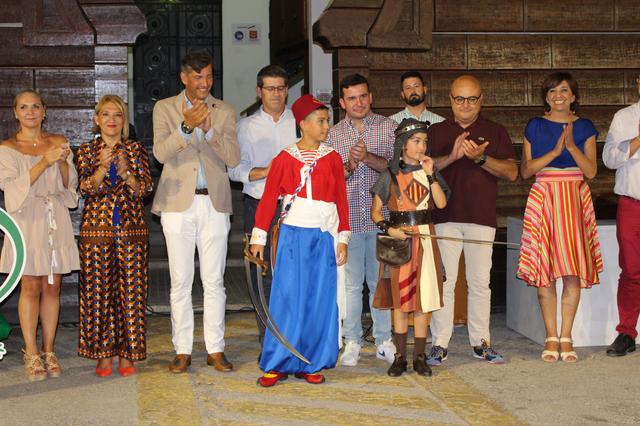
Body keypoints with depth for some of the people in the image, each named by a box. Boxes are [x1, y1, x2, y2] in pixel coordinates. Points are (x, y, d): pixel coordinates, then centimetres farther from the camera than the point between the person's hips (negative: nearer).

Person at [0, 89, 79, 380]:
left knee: (52, 286, 3)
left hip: (56, 219, 3)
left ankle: (49, 351, 10)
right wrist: (44, 162, -19)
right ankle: (31, 353, 3)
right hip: (28, 220, -3)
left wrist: (63, 161, -10)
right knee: (31, 286, -4)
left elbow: (70, 184, 10)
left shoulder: (59, 142, 11)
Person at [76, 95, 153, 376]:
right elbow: (86, 189, -4)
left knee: (131, 290, 0)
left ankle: (127, 354, 10)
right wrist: (102, 168, -20)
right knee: (98, 292, 0)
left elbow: (144, 189, -1)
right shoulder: (86, 151, 8)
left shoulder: (136, 150, 8)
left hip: (131, 230, 0)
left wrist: (126, 172, -18)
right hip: (96, 229, 0)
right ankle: (103, 354, 10)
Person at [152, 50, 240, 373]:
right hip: (179, 204, -1)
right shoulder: (165, 108, 6)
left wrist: (209, 130, -16)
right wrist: (186, 126, -21)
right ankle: (182, 350, 10)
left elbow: (233, 158, -2)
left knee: (214, 281, 3)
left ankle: (215, 349, 11)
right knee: (180, 281, 3)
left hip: (214, 204, 1)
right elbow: (161, 152, -7)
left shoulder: (224, 112, 9)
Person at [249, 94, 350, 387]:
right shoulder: (285, 159, 1)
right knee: (287, 299, -2)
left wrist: (343, 238, 4)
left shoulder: (332, 159, 6)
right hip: (293, 236, -2)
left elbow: (341, 200, 7)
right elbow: (268, 198, 2)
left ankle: (311, 364, 13)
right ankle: (277, 364, 7)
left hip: (323, 238, 2)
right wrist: (259, 237, 0)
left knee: (320, 301, 3)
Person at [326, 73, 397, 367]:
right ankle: (352, 342, 13)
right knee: (351, 282, 3)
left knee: (381, 281, 6)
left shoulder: (388, 128, 5)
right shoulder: (332, 135, 9)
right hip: (348, 219, 1)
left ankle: (385, 340, 17)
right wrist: (349, 166, -11)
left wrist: (369, 158, -16)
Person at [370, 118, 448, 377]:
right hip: (398, 239, -1)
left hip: (425, 238, 1)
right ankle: (400, 357, 11)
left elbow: (441, 203, -7)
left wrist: (430, 174, -12)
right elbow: (376, 211, 4)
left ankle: (420, 356, 11)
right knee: (400, 299, 3)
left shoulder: (429, 172, 8)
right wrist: (388, 229, -12)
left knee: (423, 297, 2)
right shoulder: (390, 175, 3)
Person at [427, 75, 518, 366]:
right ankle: (440, 344, 2)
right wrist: (452, 156, -14)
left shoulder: (495, 132, 12)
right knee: (444, 281, -4)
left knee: (480, 282, 4)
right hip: (445, 217, -1)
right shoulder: (436, 132, 12)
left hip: (482, 218, 1)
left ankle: (481, 342, 14)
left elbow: (511, 172, 2)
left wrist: (481, 158, -12)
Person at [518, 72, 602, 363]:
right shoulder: (535, 126, 8)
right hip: (543, 198, 0)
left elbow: (591, 171, 1)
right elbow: (525, 170, 1)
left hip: (575, 200, 1)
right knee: (545, 272, -3)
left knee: (573, 272, -3)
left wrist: (572, 146, -13)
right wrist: (555, 151, -10)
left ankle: (566, 337, 6)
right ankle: (551, 338, 6)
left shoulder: (584, 127, 9)